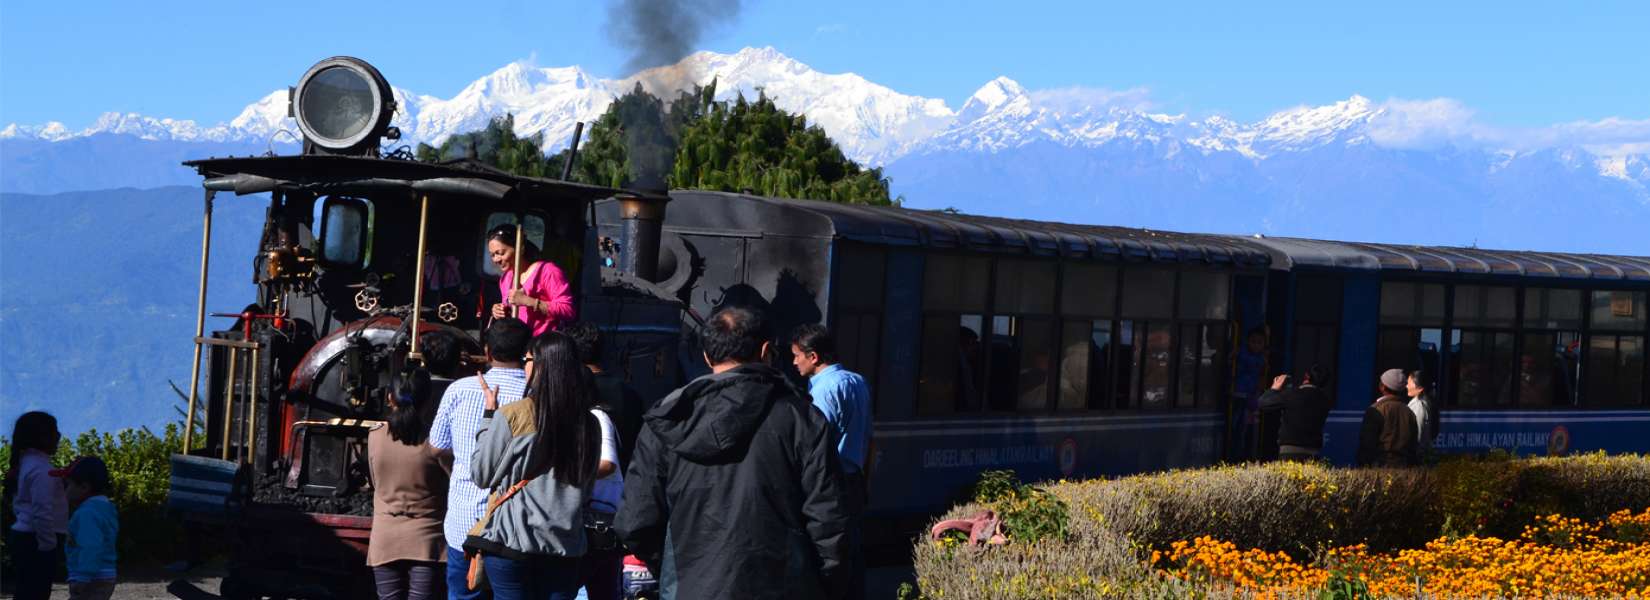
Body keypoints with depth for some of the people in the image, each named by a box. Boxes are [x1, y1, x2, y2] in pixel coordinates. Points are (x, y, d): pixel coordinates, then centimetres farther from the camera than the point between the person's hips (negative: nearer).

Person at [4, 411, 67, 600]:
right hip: (35, 542, -10)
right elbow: (42, 512, -23)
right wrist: (49, 545, -16)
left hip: (24, 538, 10)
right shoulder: (40, 469, -16)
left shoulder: (27, 463, 14)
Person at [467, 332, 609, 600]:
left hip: (512, 539, -3)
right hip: (566, 547, 4)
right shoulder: (589, 424, 3)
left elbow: (481, 475, 2)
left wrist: (489, 414, 8)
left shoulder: (512, 416, -10)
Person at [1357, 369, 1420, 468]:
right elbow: (1413, 446, 13)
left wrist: (1362, 464, 1)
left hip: (1380, 466, -5)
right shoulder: (1409, 412, 10)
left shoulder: (1375, 410, -7)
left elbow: (1366, 444, -8)